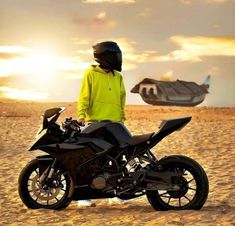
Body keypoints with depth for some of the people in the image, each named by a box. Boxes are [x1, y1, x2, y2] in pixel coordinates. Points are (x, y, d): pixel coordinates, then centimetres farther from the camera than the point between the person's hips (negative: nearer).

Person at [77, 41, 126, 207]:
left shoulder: (118, 77, 18)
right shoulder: (91, 74, 1)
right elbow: (84, 97, -4)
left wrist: (122, 117, 20)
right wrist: (81, 116, -17)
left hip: (115, 124, 6)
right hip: (95, 123, -6)